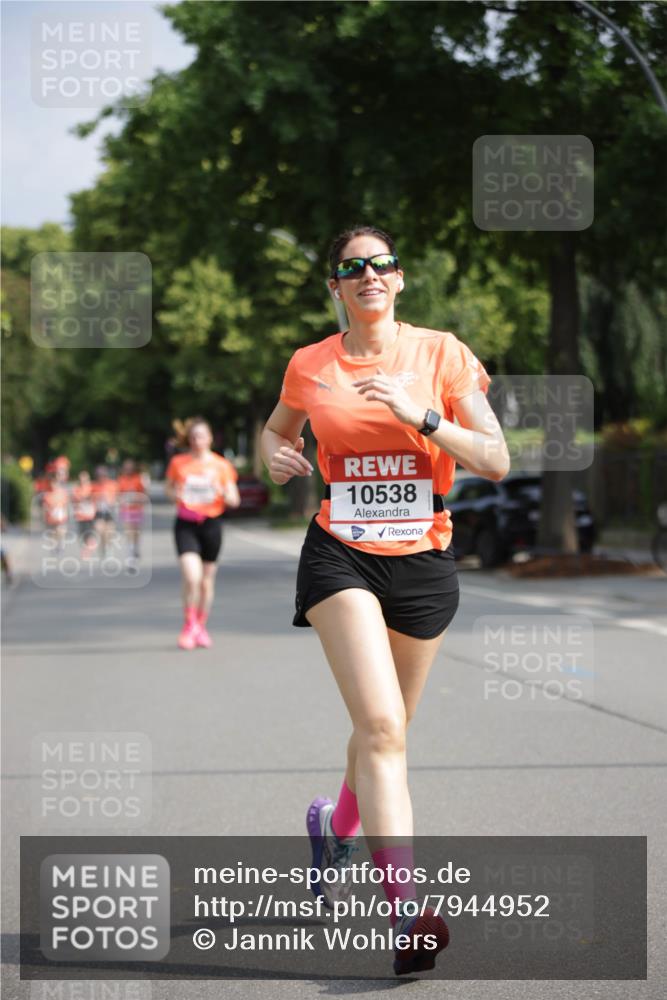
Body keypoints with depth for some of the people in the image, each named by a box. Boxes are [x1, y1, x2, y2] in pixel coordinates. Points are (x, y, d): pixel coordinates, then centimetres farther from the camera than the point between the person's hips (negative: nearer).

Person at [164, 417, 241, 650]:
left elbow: (234, 500, 3)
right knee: (191, 577, -17)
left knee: (207, 579, 9)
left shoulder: (221, 465, 2)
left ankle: (201, 627, 28)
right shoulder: (178, 463, 2)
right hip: (186, 524, -1)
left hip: (211, 524, 1)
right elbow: (168, 488, 15)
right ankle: (189, 626, 0)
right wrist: (176, 494, -8)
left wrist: (221, 491, -18)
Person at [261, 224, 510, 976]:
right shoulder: (309, 366, 2)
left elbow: (496, 461, -9)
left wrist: (419, 414, -21)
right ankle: (407, 913, -24)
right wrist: (275, 458, 0)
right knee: (381, 726, -19)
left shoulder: (441, 353, -2)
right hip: (340, 555, -2)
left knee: (385, 730, 15)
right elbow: (274, 430, 23)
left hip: (423, 560, 2)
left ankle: (335, 822, 49)